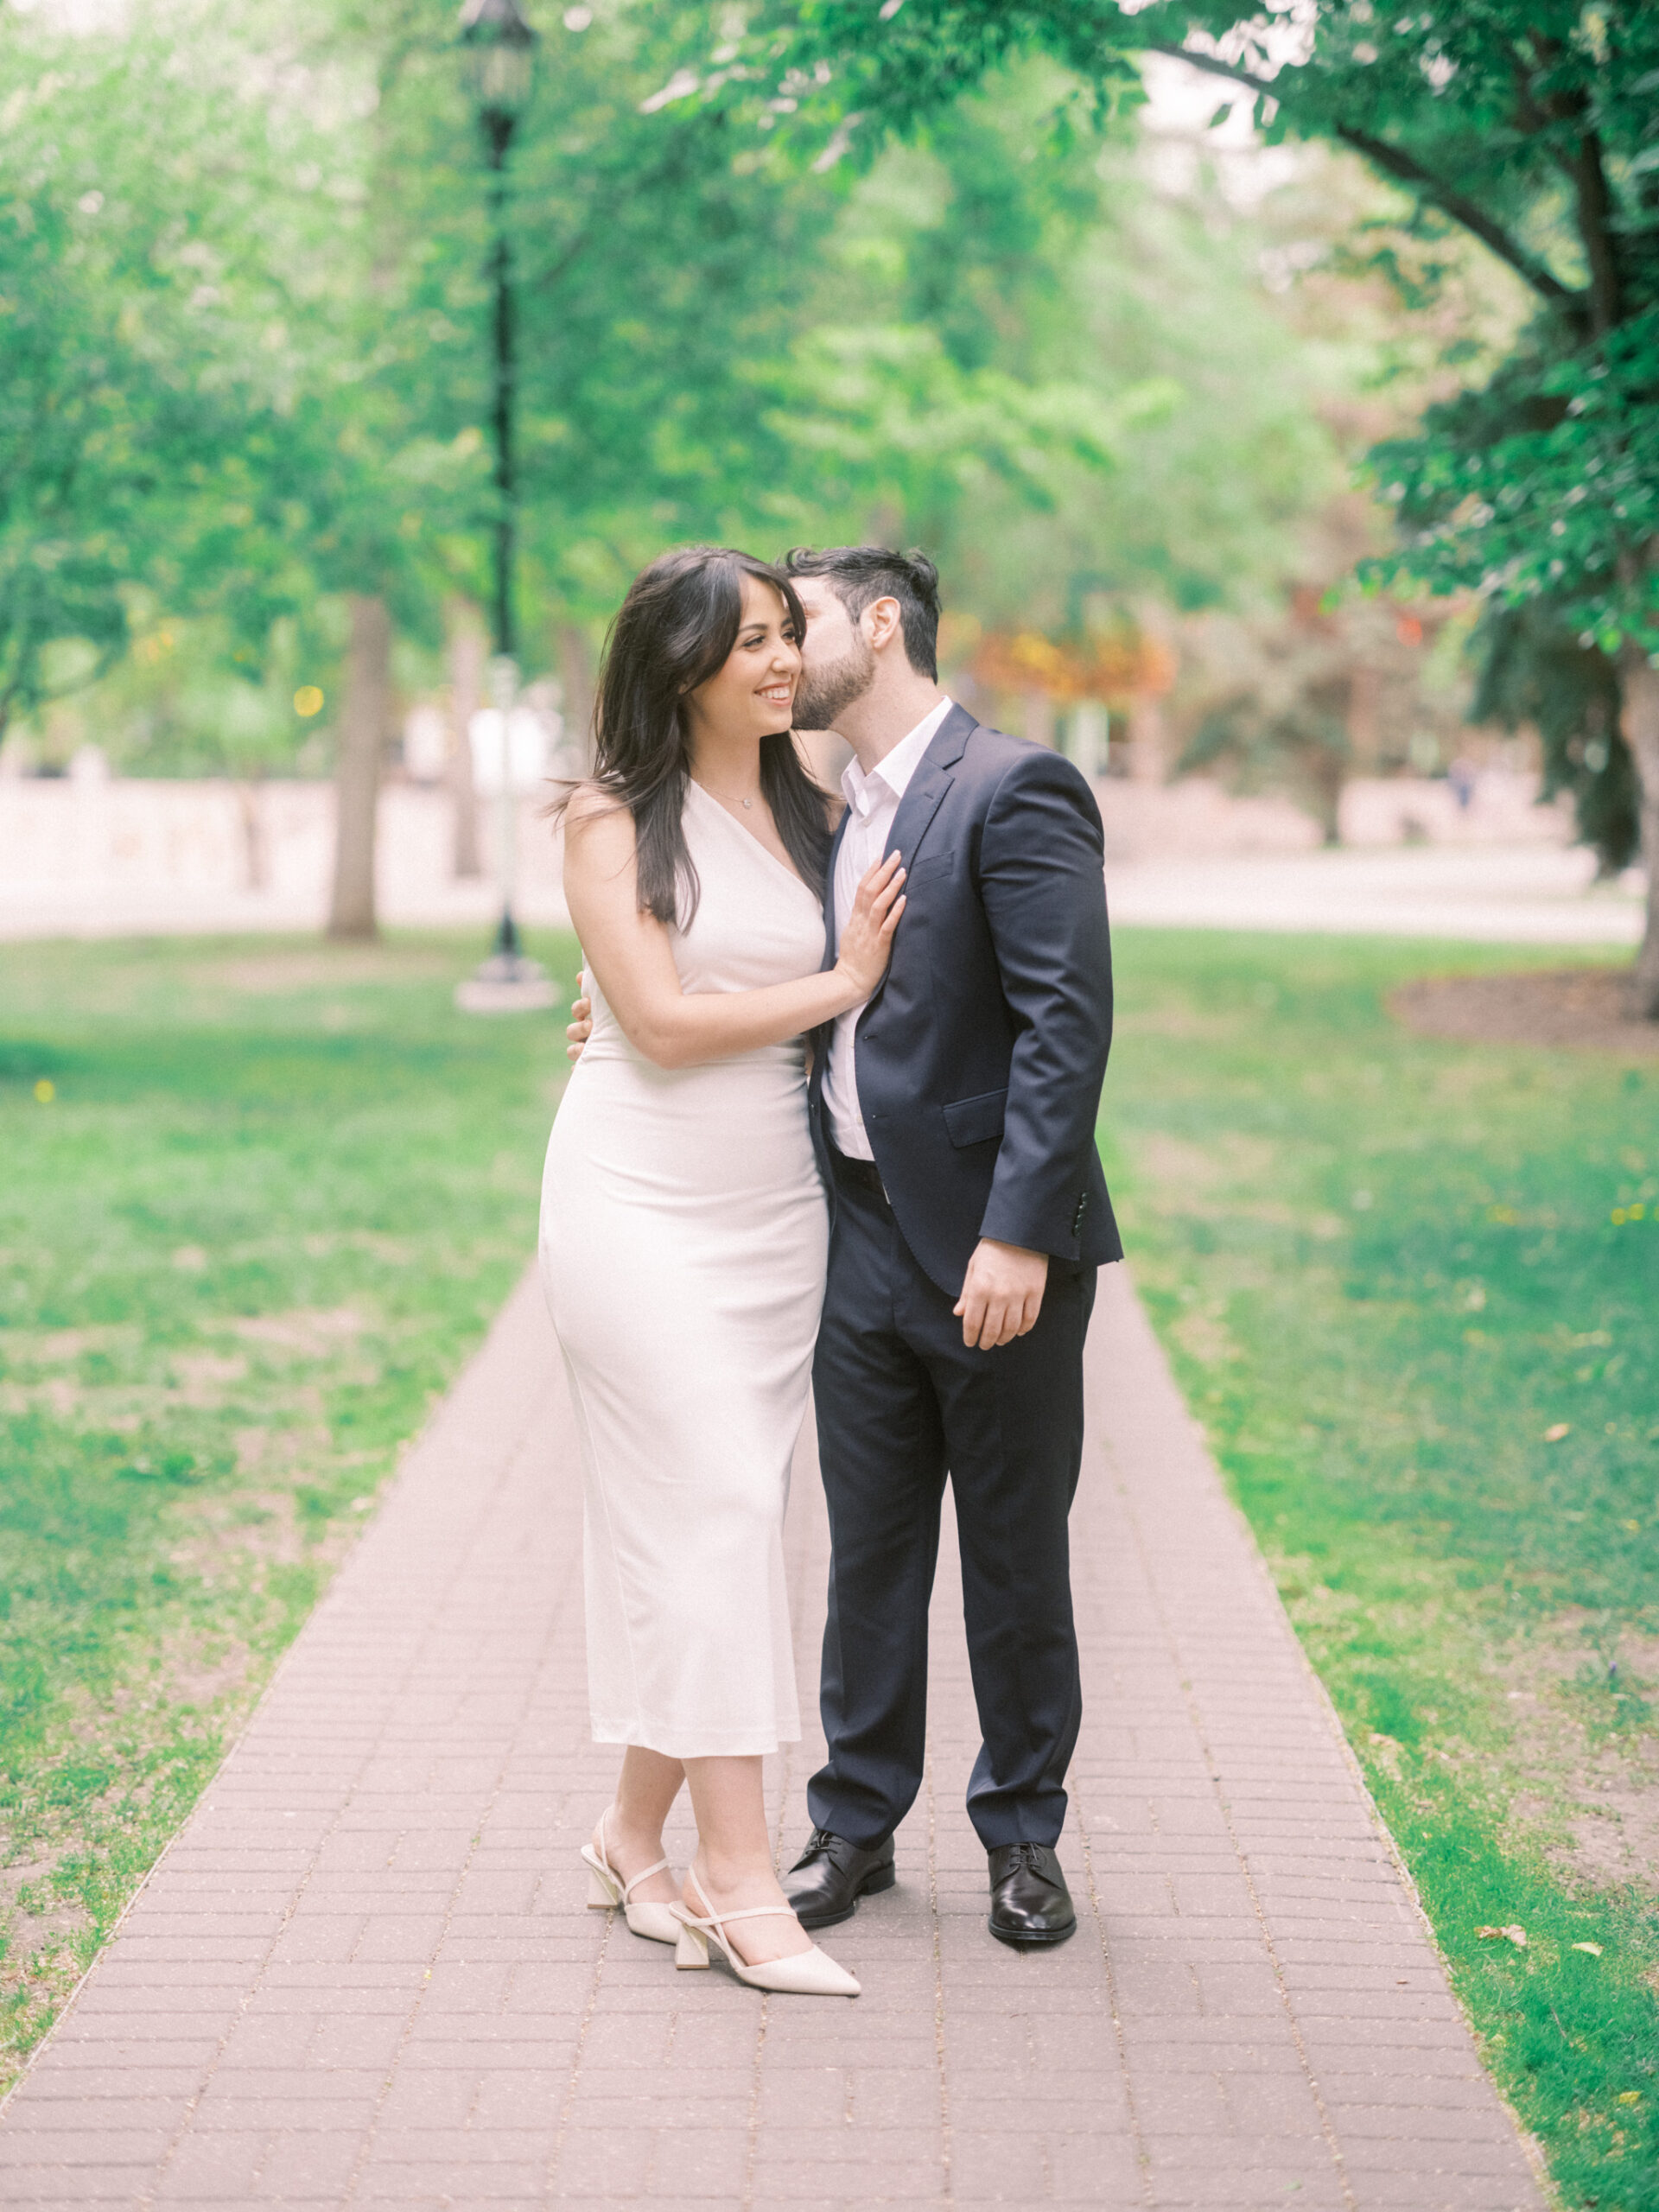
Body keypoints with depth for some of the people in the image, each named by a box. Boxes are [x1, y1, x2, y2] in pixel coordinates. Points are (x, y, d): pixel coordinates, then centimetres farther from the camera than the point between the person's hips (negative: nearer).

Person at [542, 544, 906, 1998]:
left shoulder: (815, 818, 11)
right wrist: (837, 986, -5)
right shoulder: (615, 820, -4)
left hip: (774, 1209, 5)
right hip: (641, 1205, -5)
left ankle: (637, 1836, 18)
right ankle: (740, 1879, -8)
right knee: (713, 1509, -10)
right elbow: (662, 1022, -11)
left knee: (708, 1521, 6)